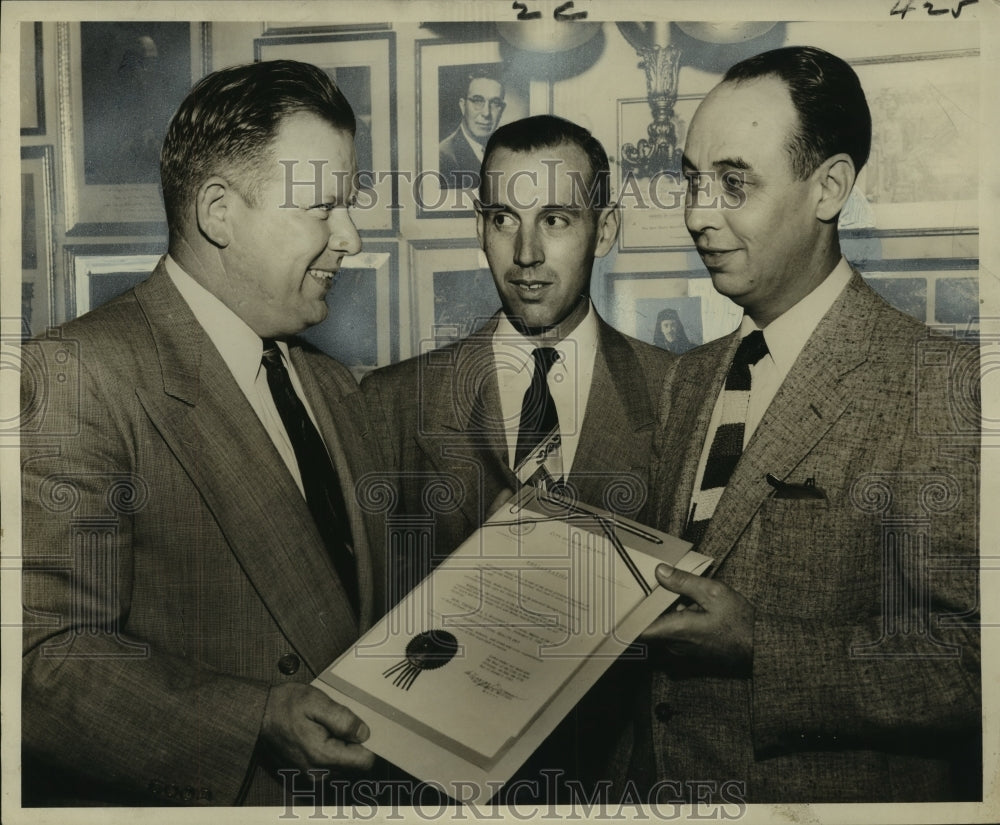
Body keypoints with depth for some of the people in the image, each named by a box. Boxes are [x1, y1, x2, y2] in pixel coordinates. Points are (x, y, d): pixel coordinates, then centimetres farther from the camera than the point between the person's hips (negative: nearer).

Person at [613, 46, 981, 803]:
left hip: (831, 788, -5)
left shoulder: (941, 385, -17)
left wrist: (756, 649, -23)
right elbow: (667, 591, 7)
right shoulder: (688, 380, 2)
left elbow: (970, 655, -19)